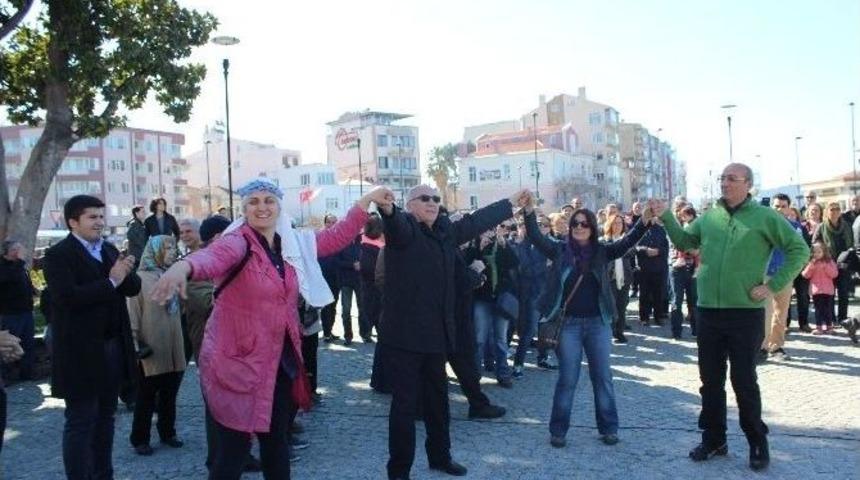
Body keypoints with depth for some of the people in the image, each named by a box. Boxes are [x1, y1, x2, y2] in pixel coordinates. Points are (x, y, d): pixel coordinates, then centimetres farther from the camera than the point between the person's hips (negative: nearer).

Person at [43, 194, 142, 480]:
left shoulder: (109, 250, 12)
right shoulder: (58, 255, -9)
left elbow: (133, 288, 7)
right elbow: (67, 297, -24)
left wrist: (125, 273, -14)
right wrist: (111, 282, -20)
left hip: (113, 346, 7)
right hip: (81, 352, -7)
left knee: (105, 417, 17)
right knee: (80, 422, 0)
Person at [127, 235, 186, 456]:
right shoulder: (141, 278, -7)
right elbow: (134, 313, -9)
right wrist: (136, 342, -13)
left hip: (174, 347, 5)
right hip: (151, 348, -5)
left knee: (170, 394, 15)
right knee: (146, 397, 6)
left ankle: (168, 433, 28)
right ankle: (140, 439, 18)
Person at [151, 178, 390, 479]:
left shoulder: (294, 244, 6)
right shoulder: (237, 242, -14)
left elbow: (337, 237, 14)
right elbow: (213, 257, -36)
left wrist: (367, 200, 9)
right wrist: (184, 267, -58)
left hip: (281, 361, 6)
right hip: (237, 361, -6)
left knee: (277, 442, 20)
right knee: (233, 450, 0)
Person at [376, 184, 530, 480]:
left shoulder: (446, 230, 11)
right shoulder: (404, 228, -9)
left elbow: (478, 220, 24)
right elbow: (396, 223, -33)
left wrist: (511, 203, 33)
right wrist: (387, 209, -57)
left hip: (437, 332, 7)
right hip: (405, 333, -7)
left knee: (438, 399, 20)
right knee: (405, 403, -1)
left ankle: (440, 456, 38)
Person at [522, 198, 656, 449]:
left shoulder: (601, 252, 2)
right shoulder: (560, 249, 0)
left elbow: (627, 242, -9)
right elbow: (536, 237, -12)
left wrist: (644, 221, -25)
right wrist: (529, 211, -27)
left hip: (598, 322, 2)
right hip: (569, 323, -1)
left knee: (603, 376, 10)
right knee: (567, 378, 3)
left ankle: (608, 427, 23)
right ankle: (558, 430, 14)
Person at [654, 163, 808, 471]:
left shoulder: (765, 217, -4)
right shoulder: (709, 217, 7)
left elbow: (799, 249, -2)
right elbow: (684, 241, 13)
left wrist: (773, 285, -8)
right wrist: (666, 217, -2)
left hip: (746, 313, -4)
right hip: (708, 311, 4)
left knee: (744, 381, 3)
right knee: (710, 380, 11)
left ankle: (757, 443, 22)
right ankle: (714, 439, 25)